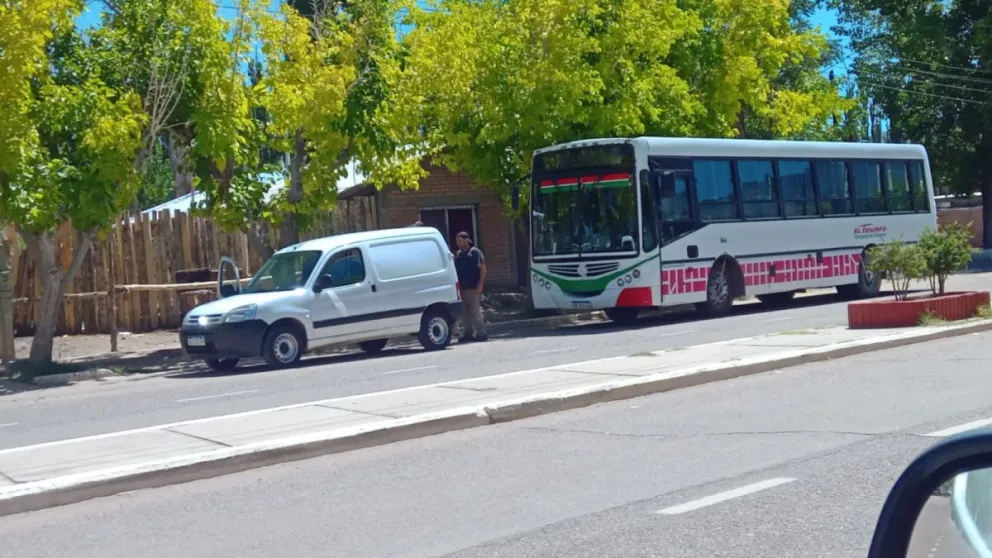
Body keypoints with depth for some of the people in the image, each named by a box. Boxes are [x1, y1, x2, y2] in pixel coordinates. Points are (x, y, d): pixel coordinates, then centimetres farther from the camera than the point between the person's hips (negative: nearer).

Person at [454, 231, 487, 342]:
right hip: (463, 288, 7)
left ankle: (481, 333, -5)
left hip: (473, 288, -7)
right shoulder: (458, 254, 16)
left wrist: (480, 284, -14)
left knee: (475, 311, -9)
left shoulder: (475, 252, -3)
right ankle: (468, 333, 13)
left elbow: (483, 268, -7)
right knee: (465, 312, 8)